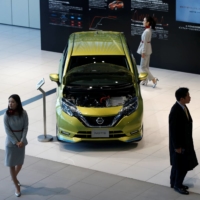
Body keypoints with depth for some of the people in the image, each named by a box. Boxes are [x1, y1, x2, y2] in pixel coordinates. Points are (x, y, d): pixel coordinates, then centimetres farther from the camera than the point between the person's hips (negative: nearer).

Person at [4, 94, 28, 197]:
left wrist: (22, 141, -16)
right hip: (11, 141, -2)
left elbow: (25, 128, -6)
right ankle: (17, 187, 11)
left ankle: (14, 177, 45)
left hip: (21, 141, 2)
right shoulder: (7, 115, -13)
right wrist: (16, 142, -17)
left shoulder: (23, 113, -8)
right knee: (11, 164, 1)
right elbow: (7, 130, -13)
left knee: (20, 163, 14)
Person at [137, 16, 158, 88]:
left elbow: (145, 42, -22)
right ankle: (145, 81, 22)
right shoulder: (149, 30, 7)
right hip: (147, 50, 10)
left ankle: (153, 79, -5)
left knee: (143, 67, -3)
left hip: (146, 50, -10)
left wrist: (143, 52, -19)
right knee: (146, 66, 15)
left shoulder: (147, 31, -23)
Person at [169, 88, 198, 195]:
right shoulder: (175, 111, -28)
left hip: (185, 142, 9)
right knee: (183, 166, 2)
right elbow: (173, 130, -23)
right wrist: (177, 146, -18)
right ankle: (177, 185, 18)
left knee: (177, 164, 20)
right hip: (179, 143, -9)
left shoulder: (183, 107, 1)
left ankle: (174, 183, 33)